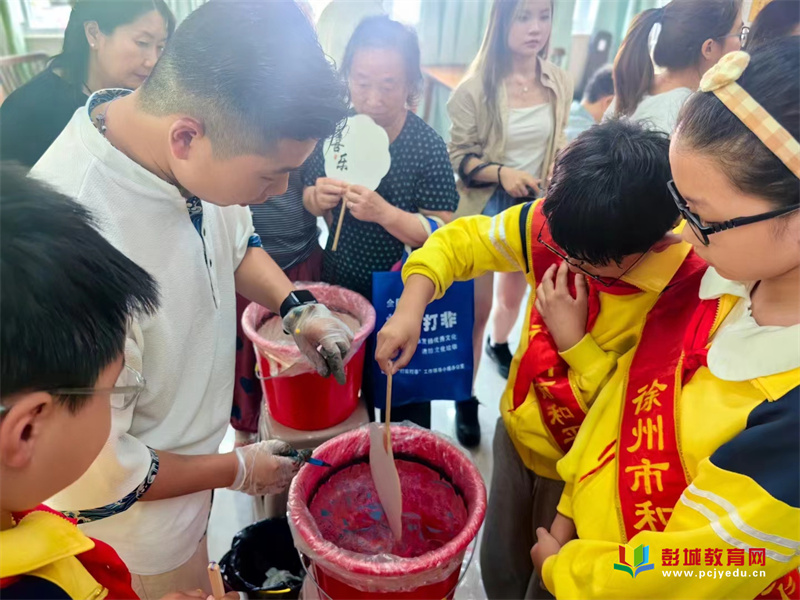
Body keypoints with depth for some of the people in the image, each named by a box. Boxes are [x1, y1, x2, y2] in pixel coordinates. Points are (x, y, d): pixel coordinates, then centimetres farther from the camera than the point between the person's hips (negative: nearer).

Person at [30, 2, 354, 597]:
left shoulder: (197, 148, -18)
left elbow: (235, 242, 5)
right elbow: (89, 479, -28)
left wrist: (296, 305, -12)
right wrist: (239, 471, -14)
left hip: (181, 458, 6)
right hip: (131, 526, -5)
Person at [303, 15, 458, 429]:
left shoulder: (427, 146, -18)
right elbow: (310, 200, 7)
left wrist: (383, 212, -32)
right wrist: (317, 198, -16)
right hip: (338, 285, 4)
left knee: (402, 409, 18)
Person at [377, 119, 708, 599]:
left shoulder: (690, 297, -31)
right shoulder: (551, 222, -19)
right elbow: (460, 242, -8)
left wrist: (573, 339, -30)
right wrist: (410, 309, -22)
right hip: (518, 433, 4)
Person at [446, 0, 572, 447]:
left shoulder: (561, 83, -2)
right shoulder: (476, 88, -14)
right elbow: (458, 158, -12)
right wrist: (500, 172, -27)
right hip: (485, 208, -4)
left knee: (514, 295, 23)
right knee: (477, 307, -1)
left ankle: (499, 345, 55)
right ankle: (466, 399, 17)